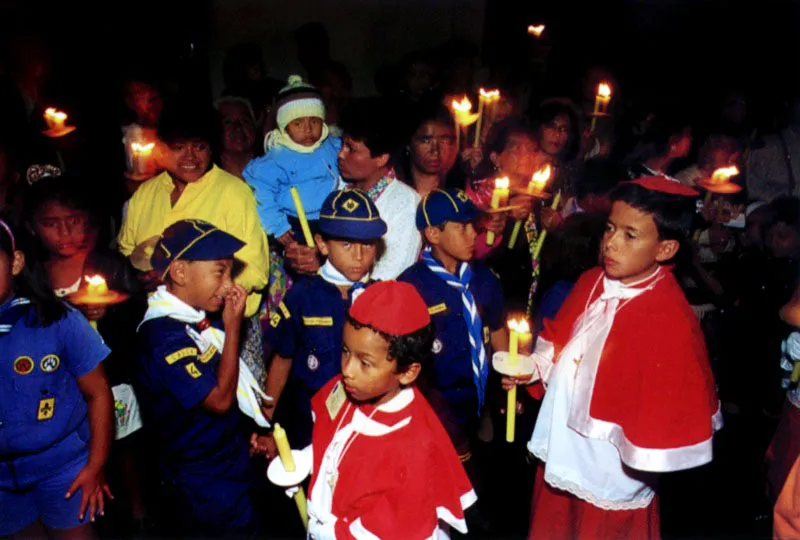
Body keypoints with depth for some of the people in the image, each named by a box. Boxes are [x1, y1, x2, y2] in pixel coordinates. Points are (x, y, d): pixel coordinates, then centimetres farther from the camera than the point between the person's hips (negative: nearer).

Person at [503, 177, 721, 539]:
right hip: (560, 458, 6)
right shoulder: (591, 282, -4)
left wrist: (644, 466, -12)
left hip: (611, 481, -6)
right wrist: (533, 368, -5)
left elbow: (674, 412, -18)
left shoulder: (671, 319, -24)